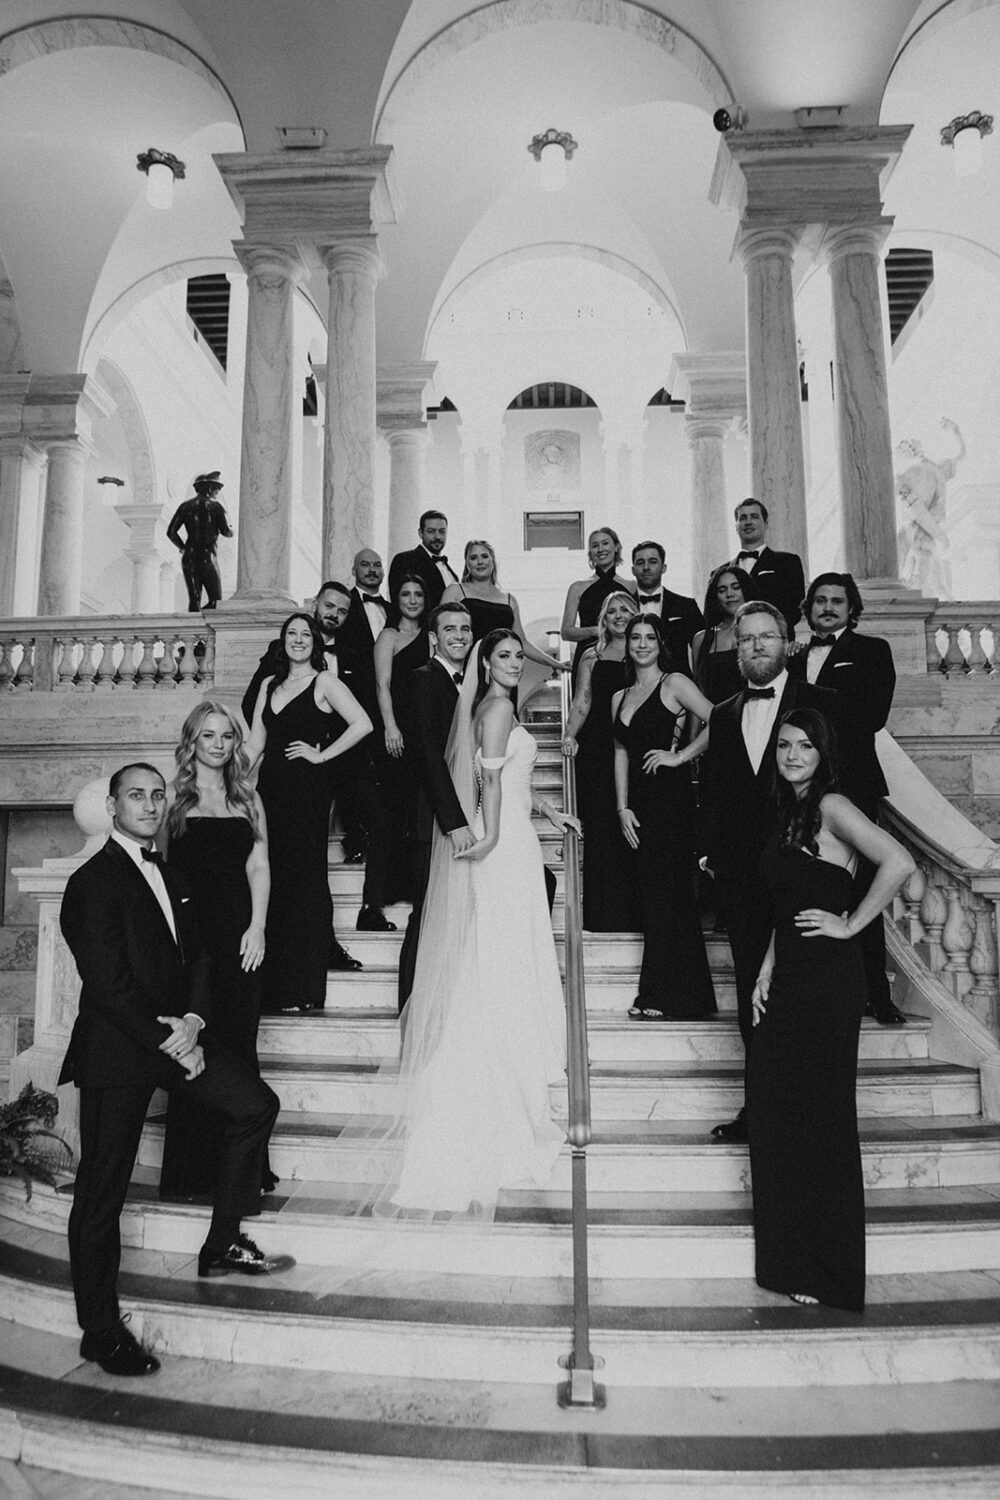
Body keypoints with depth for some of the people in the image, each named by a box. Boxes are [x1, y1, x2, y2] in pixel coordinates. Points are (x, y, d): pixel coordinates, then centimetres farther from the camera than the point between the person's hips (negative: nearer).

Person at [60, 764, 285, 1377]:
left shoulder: (170, 878, 12)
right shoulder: (94, 882, -13)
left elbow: (197, 957, 8)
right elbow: (108, 984, -19)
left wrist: (194, 1021, -10)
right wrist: (172, 1045, -16)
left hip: (175, 1034, 8)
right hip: (116, 1050, -8)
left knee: (256, 1103, 7)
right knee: (103, 1190, 2)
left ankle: (223, 1244, 20)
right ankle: (101, 1331, 17)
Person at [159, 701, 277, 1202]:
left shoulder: (248, 800, 13)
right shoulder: (173, 799, 3)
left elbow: (259, 868, 9)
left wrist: (257, 926, -2)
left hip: (239, 934, 3)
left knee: (240, 1044, 5)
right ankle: (191, 1170, 10)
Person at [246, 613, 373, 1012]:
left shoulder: (324, 682, -1)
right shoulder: (269, 684, 17)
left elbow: (362, 724, -11)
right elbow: (255, 743, 16)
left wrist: (322, 754, -9)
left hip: (308, 790, -6)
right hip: (270, 789, 6)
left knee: (304, 879, -4)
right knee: (270, 878, 4)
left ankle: (304, 990, 3)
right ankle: (272, 983, 14)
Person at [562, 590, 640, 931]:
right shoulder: (592, 656, 12)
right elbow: (581, 702, 8)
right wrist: (570, 736, -6)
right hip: (597, 749, 1)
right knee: (600, 829, 0)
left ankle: (633, 912, 8)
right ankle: (604, 912, 8)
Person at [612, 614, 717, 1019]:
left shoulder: (674, 683, -2)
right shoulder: (620, 698, 17)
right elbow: (621, 754, 14)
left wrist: (680, 756, -11)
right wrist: (623, 808, 6)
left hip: (672, 796, -6)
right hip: (639, 801, 6)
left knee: (671, 894, -3)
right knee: (650, 895, 8)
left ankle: (675, 998, 6)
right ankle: (656, 995, 15)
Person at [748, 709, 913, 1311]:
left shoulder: (833, 806, -12)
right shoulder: (790, 811, 14)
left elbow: (900, 863, -26)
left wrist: (850, 924, -16)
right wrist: (766, 973, 11)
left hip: (828, 977, -8)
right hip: (790, 977, 8)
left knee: (820, 1116, 2)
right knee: (776, 1110, 12)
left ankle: (829, 1275, 19)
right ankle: (791, 1258, 28)